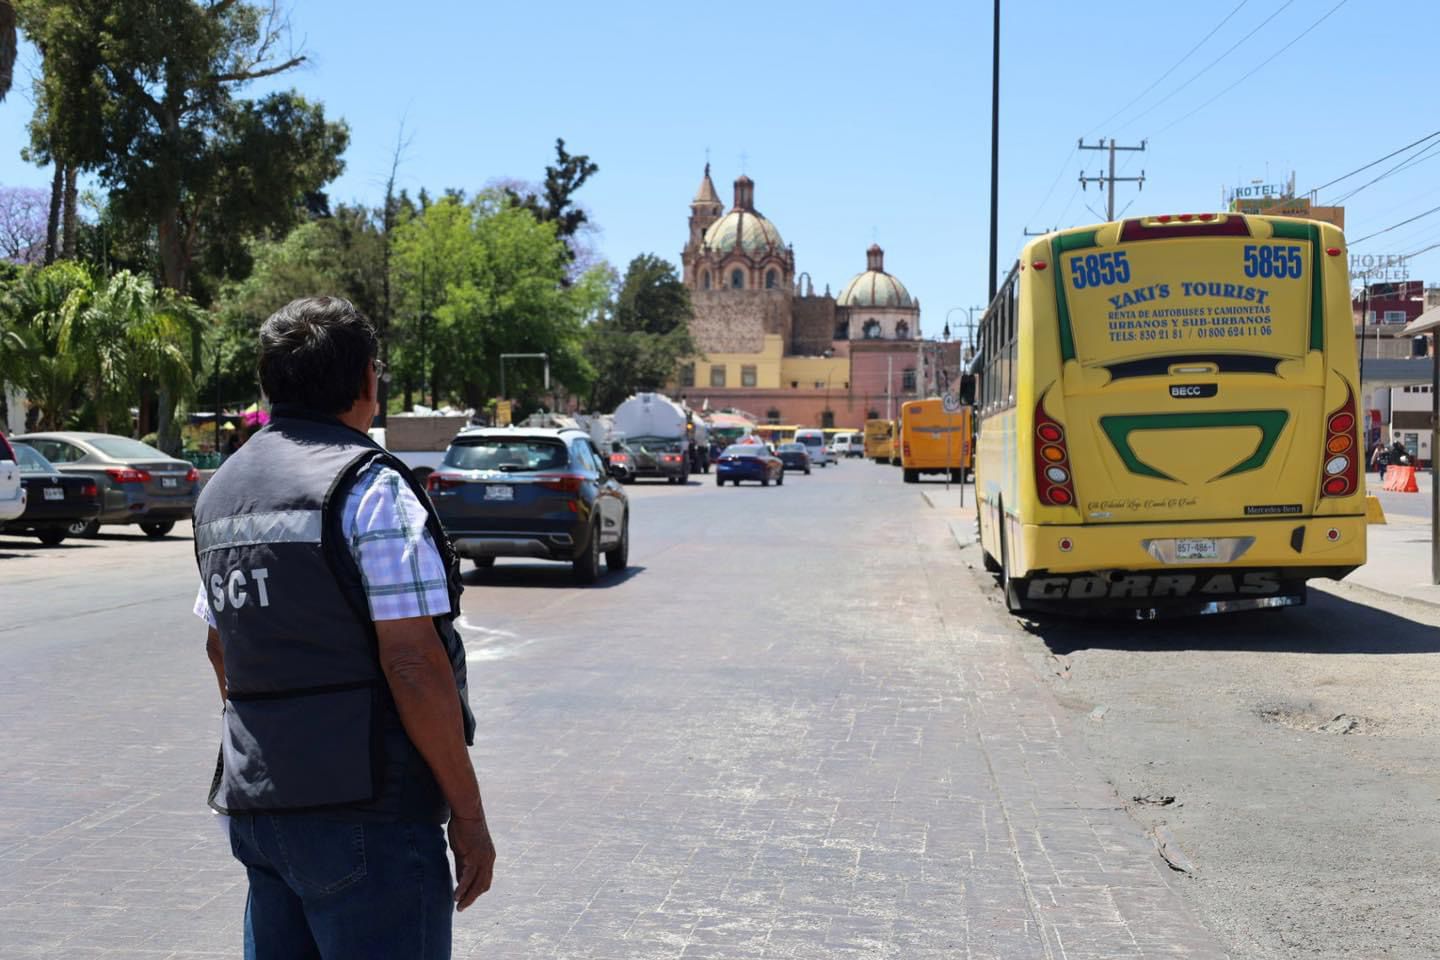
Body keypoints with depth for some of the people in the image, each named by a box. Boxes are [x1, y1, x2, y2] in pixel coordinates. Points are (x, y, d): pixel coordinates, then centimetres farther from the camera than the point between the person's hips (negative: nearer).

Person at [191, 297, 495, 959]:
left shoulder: (222, 490, 13)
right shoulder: (371, 487, -12)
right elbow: (413, 663, -18)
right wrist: (468, 813, -13)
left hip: (254, 803, 8)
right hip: (361, 808, -8)